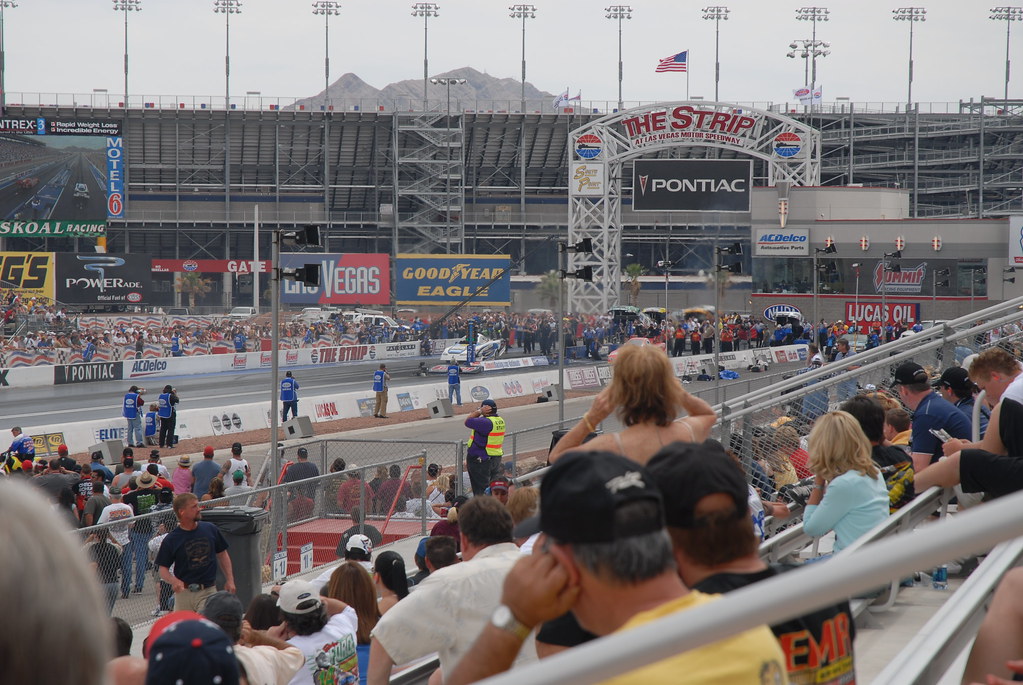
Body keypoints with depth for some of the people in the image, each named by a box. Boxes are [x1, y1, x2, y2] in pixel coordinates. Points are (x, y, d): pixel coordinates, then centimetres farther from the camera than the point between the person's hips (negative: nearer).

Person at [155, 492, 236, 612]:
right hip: (183, 593, 0)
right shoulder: (171, 539, -5)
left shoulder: (211, 530, 2)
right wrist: (173, 581, -23)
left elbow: (222, 555, 14)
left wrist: (229, 580, 7)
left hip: (208, 592, 0)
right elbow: (163, 569, -2)